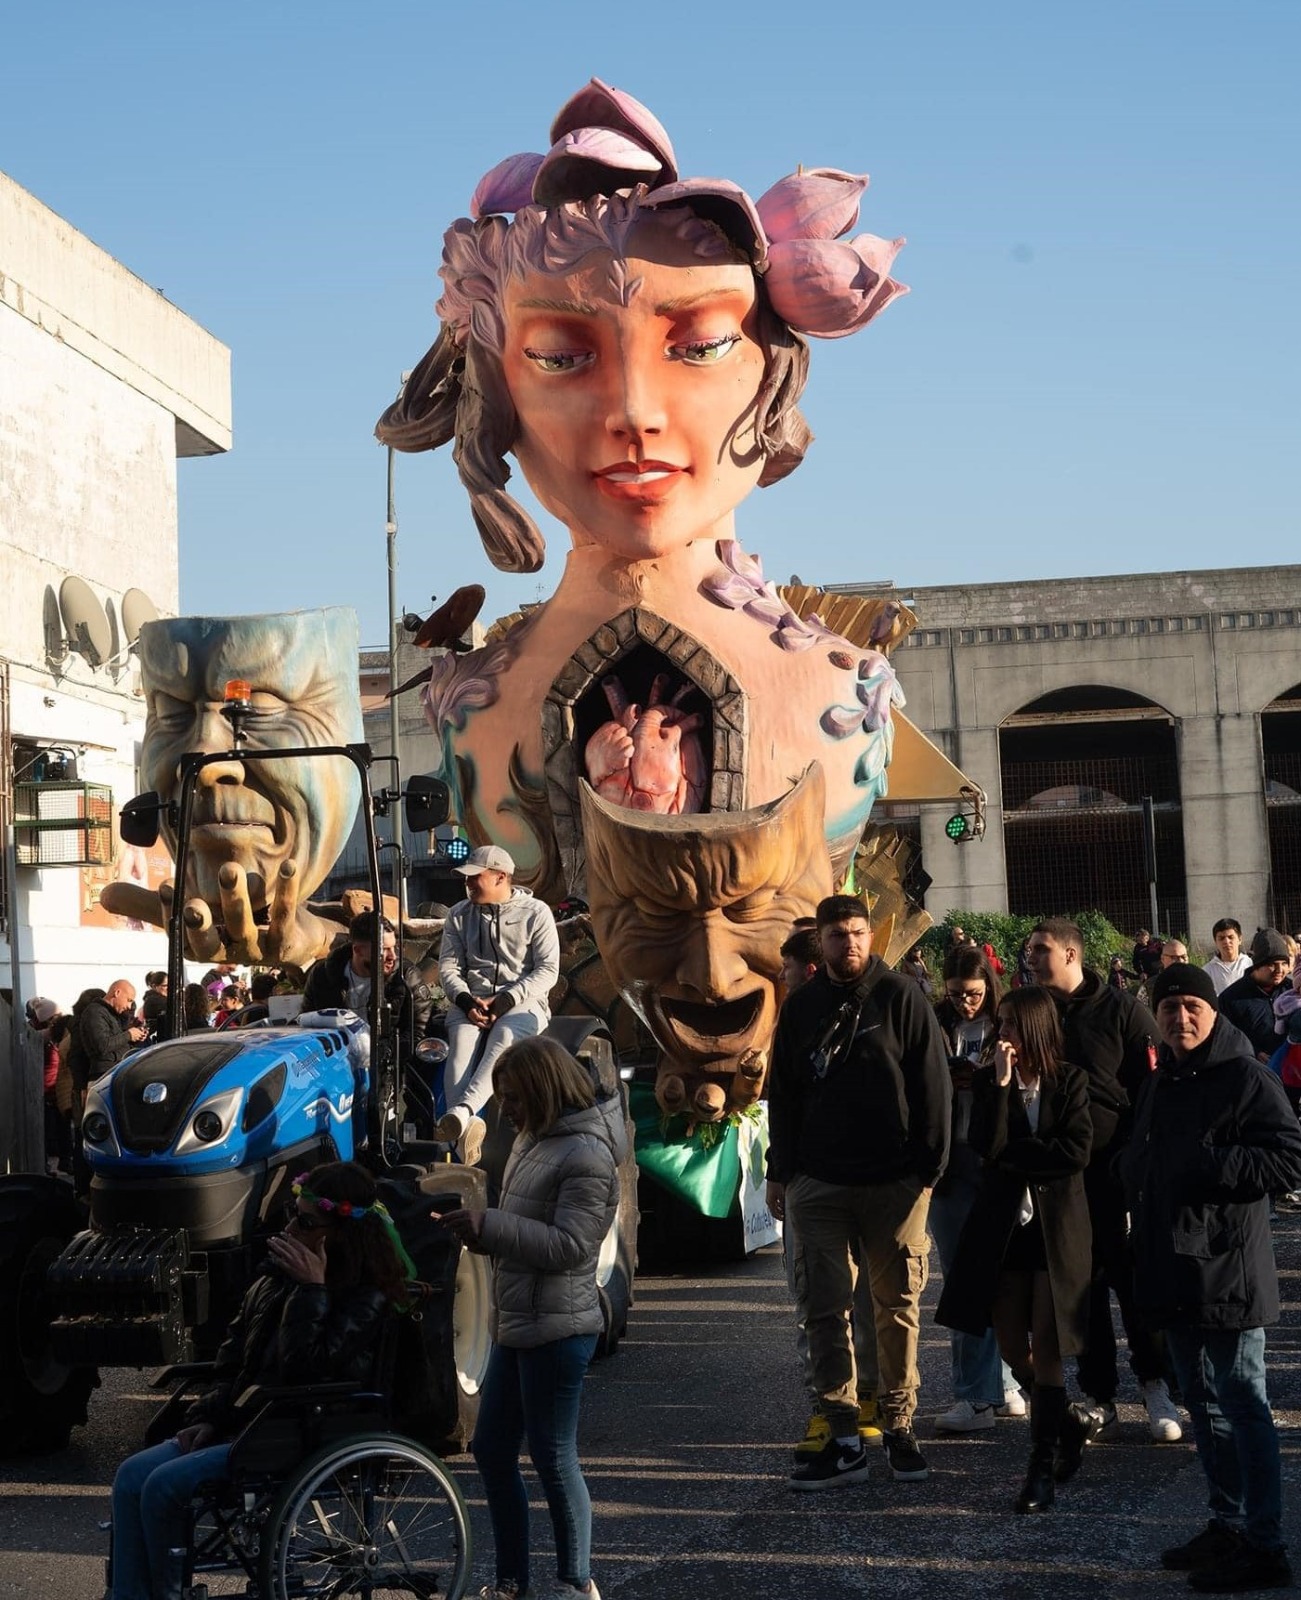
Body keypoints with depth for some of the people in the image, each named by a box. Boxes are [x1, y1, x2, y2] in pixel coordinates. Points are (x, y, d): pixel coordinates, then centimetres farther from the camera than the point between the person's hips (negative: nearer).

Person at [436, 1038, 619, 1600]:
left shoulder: (586, 1154, -18)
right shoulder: (534, 1138, 10)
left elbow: (569, 1246, -23)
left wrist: (489, 1227, -23)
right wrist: (480, 1231, -1)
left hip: (557, 1328, -10)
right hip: (515, 1323, 10)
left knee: (553, 1458, 0)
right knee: (491, 1450, 14)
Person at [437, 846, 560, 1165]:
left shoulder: (535, 913, 3)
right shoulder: (459, 914, 14)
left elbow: (548, 970, -3)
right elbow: (448, 966, 9)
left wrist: (504, 1000, -15)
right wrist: (466, 1001, -12)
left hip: (522, 1002, -2)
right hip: (472, 1002, 3)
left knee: (504, 1038, -37)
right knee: (462, 1041, -33)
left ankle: (461, 1111, -58)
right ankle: (465, 1128, -55)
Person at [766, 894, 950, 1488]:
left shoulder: (901, 997, -1)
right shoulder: (802, 1006, 9)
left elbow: (933, 1087, -3)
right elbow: (783, 1096, 14)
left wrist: (928, 1168, -7)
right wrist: (779, 1172, 9)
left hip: (894, 1183, -3)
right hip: (818, 1186, 3)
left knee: (898, 1306, 5)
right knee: (824, 1310, 0)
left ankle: (899, 1426, 16)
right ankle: (844, 1439, 4)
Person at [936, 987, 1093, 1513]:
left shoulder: (1070, 1081, -2)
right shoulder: (988, 1080, 2)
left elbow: (1077, 1150, -13)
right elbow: (985, 1145, -12)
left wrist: (1012, 1154, -10)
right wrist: (1001, 1083, -18)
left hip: (1057, 1228, -3)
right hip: (1003, 1226, 3)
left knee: (1047, 1349, -3)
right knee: (1012, 1346, 9)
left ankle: (1043, 1466, 1)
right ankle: (1066, 1430, 32)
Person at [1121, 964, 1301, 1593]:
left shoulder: (1247, 1080, -10)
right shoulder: (1157, 1086, 16)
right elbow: (1138, 1164, 29)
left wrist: (1207, 1168, -20)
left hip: (1227, 1275, -9)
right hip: (1173, 1274, 9)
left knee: (1242, 1407, -4)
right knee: (1204, 1406, 16)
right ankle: (1227, 1525, 26)